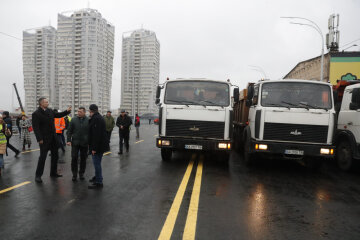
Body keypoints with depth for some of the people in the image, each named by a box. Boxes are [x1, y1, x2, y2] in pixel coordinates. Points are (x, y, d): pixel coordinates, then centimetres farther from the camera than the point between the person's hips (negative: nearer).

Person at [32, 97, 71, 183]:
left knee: (55, 156, 13)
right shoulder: (36, 114, -11)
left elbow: (58, 115, 22)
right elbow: (36, 127, -16)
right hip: (44, 139, -7)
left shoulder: (50, 111, 8)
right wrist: (39, 139, -21)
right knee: (42, 157, -3)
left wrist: (67, 111, 6)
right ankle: (38, 175, 10)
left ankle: (53, 173, 26)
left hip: (53, 138, 7)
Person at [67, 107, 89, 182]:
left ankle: (81, 173, 22)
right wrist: (69, 140, -6)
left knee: (83, 159, 8)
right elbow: (69, 131, 4)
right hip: (75, 143, 0)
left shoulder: (88, 121, -1)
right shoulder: (73, 120, 3)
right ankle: (74, 174, 12)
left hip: (84, 143, 0)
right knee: (74, 158, -1)